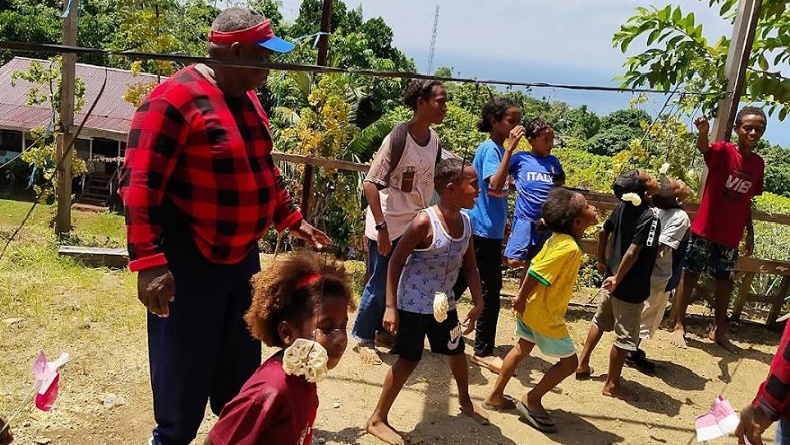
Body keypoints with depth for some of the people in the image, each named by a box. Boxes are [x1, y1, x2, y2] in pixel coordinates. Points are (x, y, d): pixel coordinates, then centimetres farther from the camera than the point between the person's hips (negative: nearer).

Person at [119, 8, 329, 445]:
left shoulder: (247, 98, 9)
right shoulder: (174, 98, -18)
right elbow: (140, 185, -22)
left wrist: (291, 219, 19)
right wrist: (148, 262, -27)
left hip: (242, 254, 8)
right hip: (189, 261, -8)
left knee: (240, 363, 21)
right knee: (184, 370, 7)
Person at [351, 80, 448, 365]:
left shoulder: (435, 140, 2)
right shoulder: (398, 139, -19)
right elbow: (370, 183, -19)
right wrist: (381, 227, -22)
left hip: (415, 225, 7)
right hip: (388, 226, -7)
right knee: (380, 285, 4)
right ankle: (363, 338, 22)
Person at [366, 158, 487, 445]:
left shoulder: (465, 222, -3)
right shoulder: (425, 222, -24)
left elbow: (469, 266, 7)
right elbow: (396, 261, -19)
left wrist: (478, 303, 0)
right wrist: (391, 306, -21)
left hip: (444, 304, 7)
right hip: (413, 305, -7)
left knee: (457, 351, 22)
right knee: (408, 360, 0)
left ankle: (465, 401, 49)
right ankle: (377, 420, 17)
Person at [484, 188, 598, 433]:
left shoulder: (559, 238, 1)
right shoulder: (569, 248, -27)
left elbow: (536, 265, 8)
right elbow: (536, 273, -29)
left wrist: (523, 297, 15)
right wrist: (521, 300, -16)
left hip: (532, 307, 9)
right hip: (544, 314, -9)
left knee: (522, 348, 22)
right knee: (569, 361, 5)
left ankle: (495, 396, 33)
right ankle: (531, 401, 16)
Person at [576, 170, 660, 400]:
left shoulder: (623, 207, -1)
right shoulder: (650, 217, -23)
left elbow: (603, 232, 11)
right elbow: (632, 253, -28)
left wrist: (601, 260, 23)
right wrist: (618, 279, -17)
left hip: (614, 277, 8)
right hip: (631, 286, -8)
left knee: (600, 321, 24)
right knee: (625, 336, 6)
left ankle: (582, 364, 35)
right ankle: (612, 384, 18)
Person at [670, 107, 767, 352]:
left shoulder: (758, 164, 6)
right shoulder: (724, 151, -10)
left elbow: (747, 201, 14)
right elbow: (703, 148, -34)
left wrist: (750, 233, 15)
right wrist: (703, 132, -56)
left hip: (731, 235, 5)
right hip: (705, 229, -5)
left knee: (725, 282, 14)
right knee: (690, 276, 5)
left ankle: (719, 330, 29)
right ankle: (679, 326, 16)